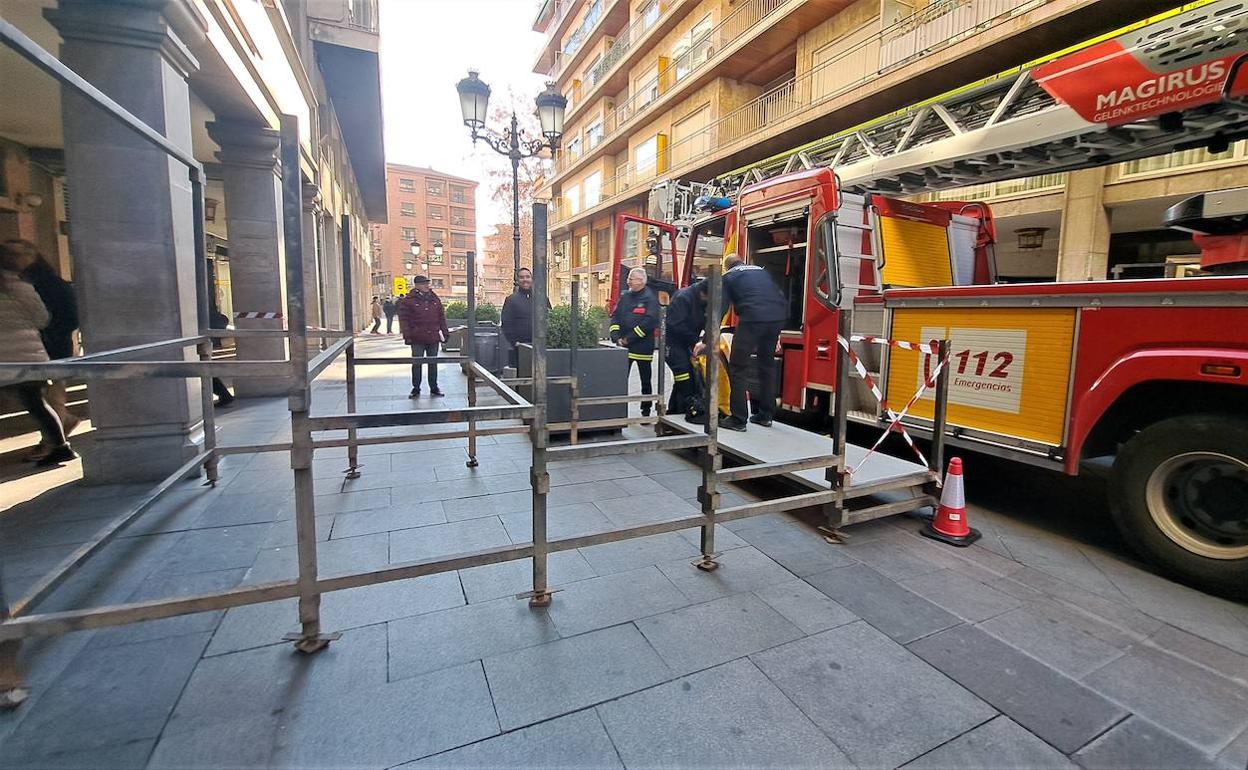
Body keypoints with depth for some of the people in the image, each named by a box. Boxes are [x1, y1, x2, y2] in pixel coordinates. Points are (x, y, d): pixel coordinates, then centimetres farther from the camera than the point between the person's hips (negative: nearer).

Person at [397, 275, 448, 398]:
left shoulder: (435, 299, 10)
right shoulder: (408, 300, -3)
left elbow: (442, 317, 14)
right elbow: (404, 319, -5)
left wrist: (445, 332, 9)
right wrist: (407, 335, -12)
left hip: (433, 338, 3)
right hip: (417, 339, -3)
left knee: (433, 363, 10)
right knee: (416, 364, 3)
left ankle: (434, 388, 20)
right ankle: (416, 388, 14)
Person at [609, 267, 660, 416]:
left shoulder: (650, 298, -8)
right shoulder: (624, 297, 10)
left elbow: (650, 321, -19)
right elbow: (615, 317, 9)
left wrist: (629, 339, -19)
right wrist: (617, 337, -7)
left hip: (643, 347, -5)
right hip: (624, 347, 5)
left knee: (646, 381, 9)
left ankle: (646, 412, 20)